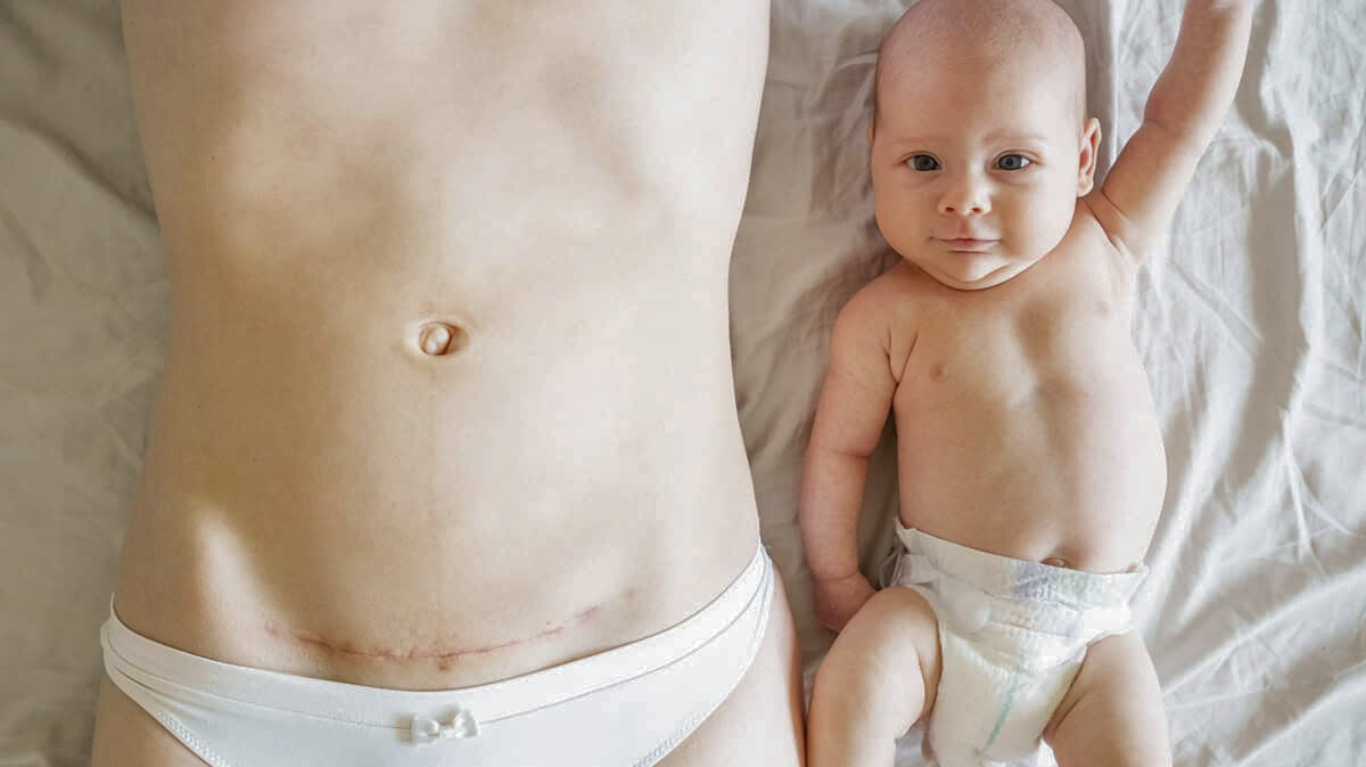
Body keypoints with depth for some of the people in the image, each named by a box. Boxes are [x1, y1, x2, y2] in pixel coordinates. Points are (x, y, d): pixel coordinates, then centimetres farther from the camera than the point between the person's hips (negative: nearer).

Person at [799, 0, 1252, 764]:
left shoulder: (1106, 247, 1)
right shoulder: (887, 315, -8)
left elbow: (1180, 115, 3)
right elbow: (840, 447, -2)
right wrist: (836, 574, 0)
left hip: (1092, 629, 2)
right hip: (938, 604, -2)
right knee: (852, 683, -25)